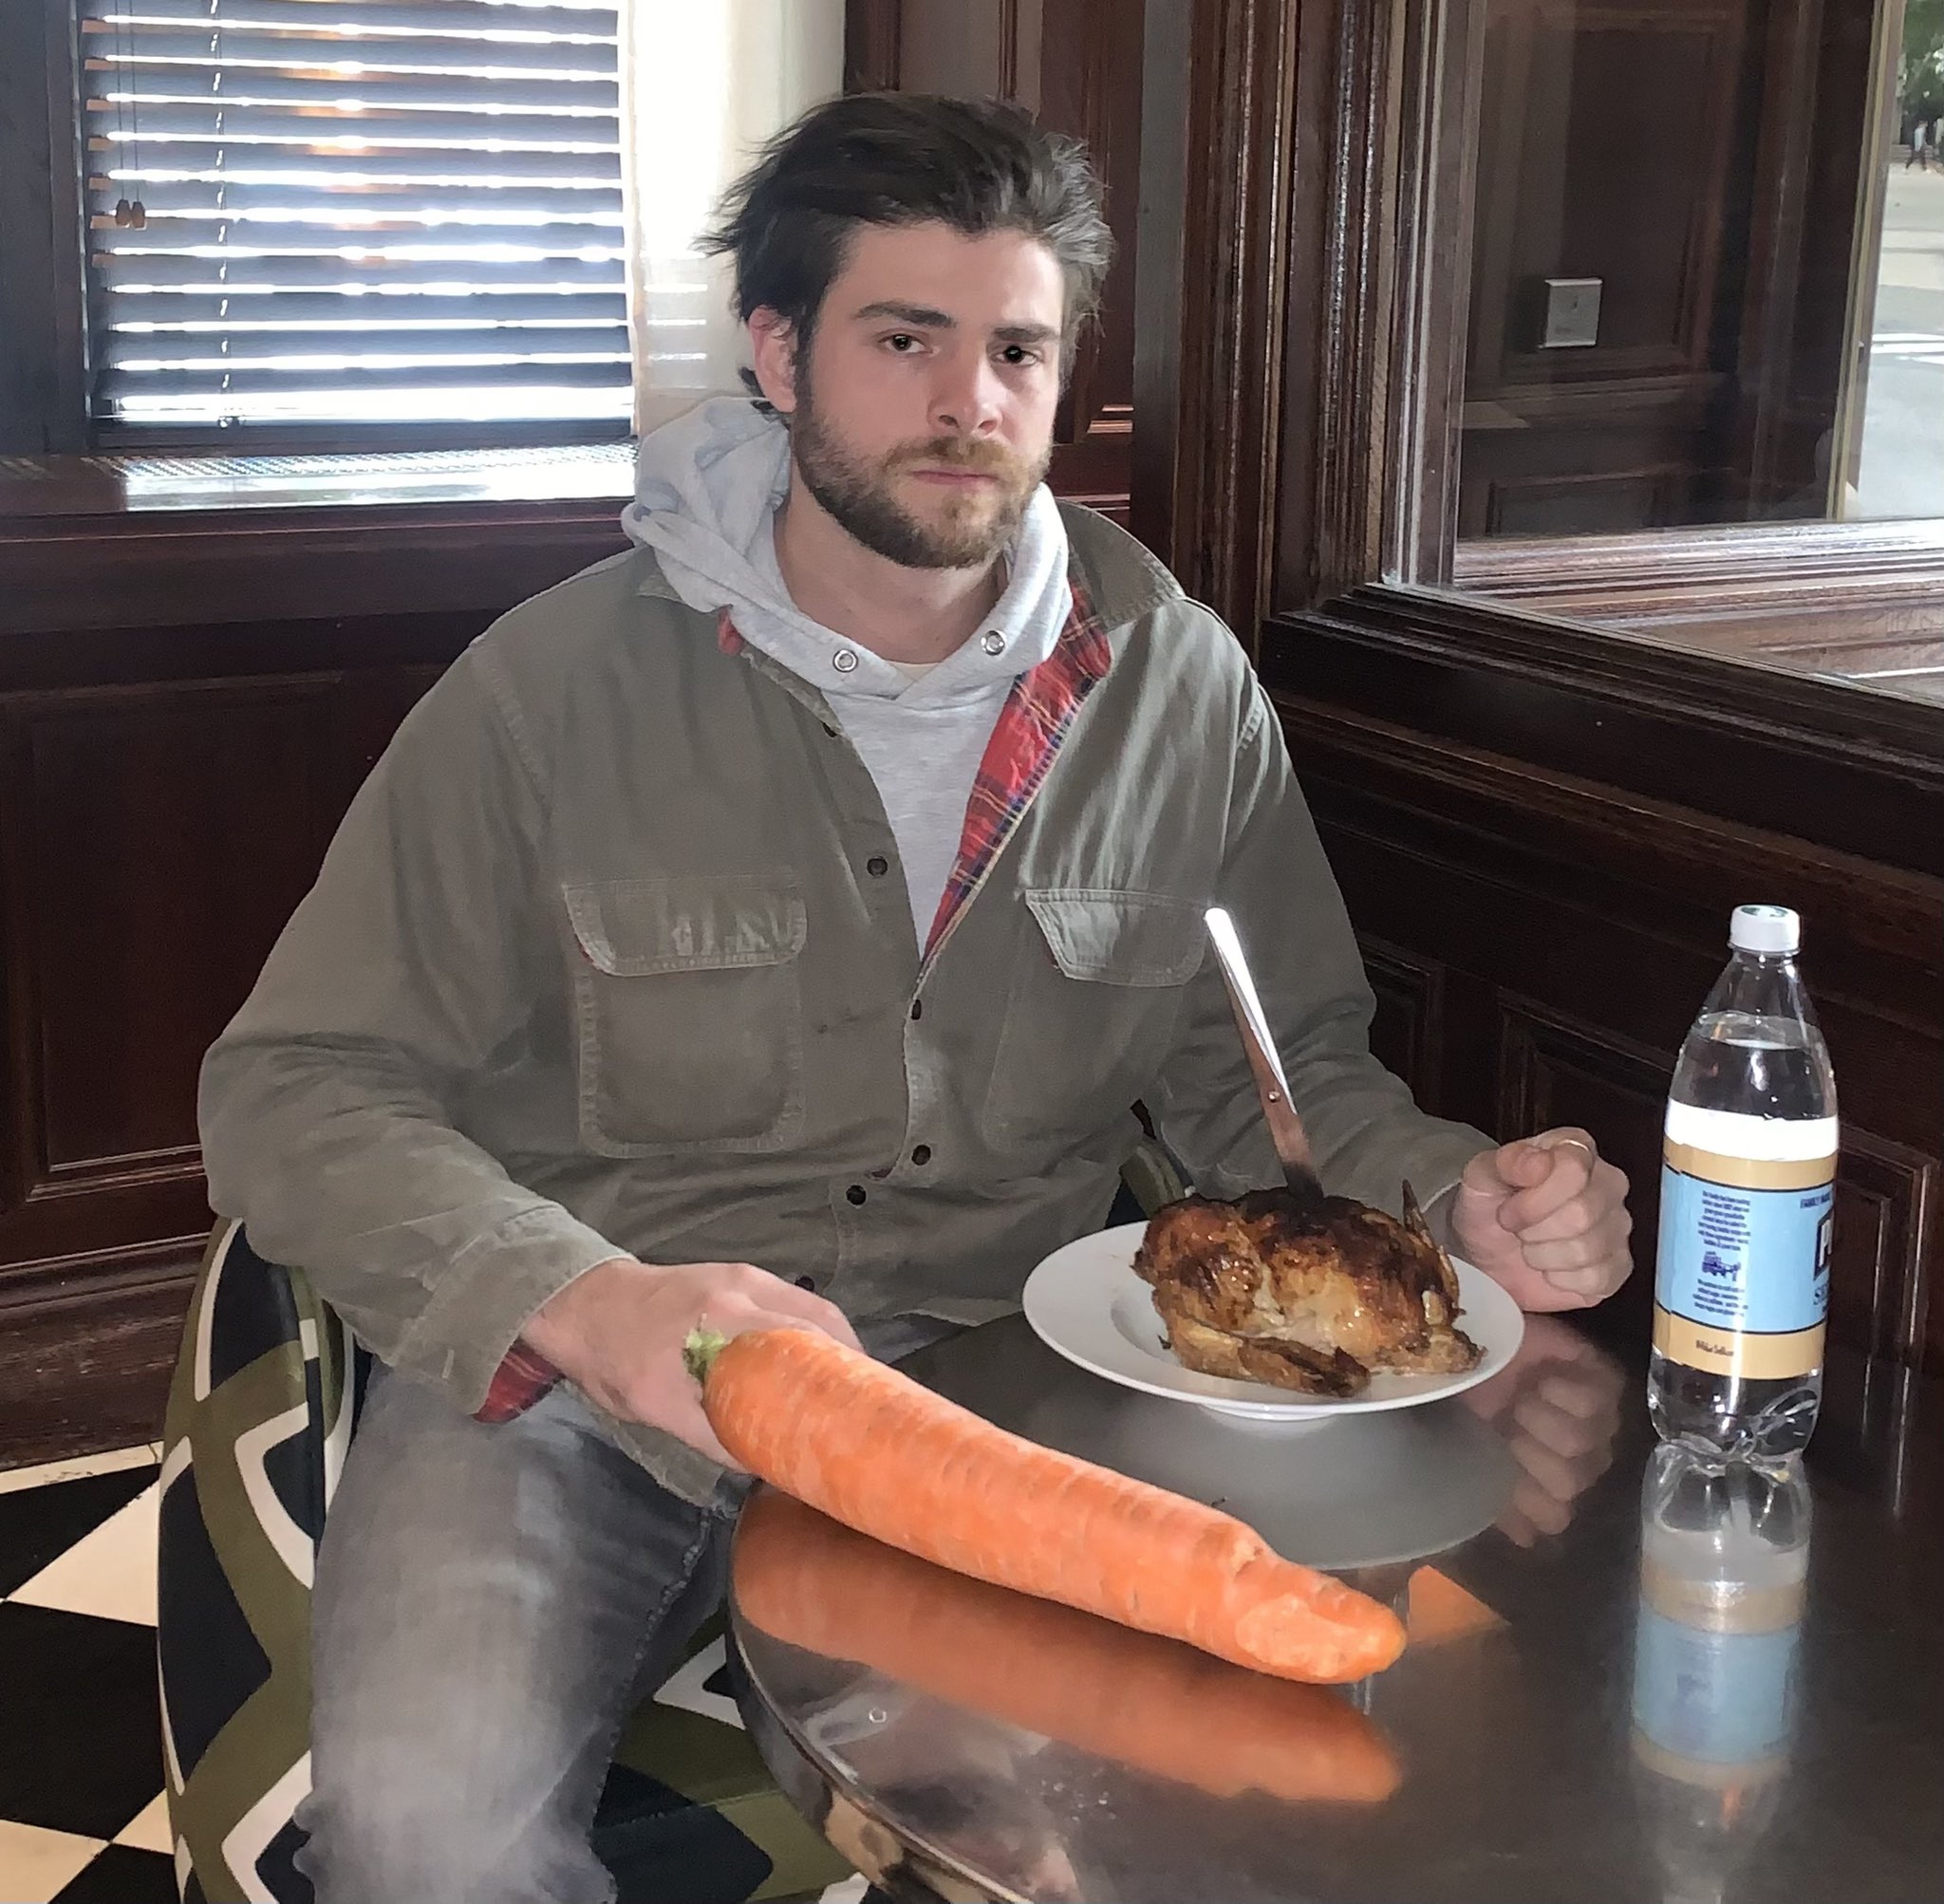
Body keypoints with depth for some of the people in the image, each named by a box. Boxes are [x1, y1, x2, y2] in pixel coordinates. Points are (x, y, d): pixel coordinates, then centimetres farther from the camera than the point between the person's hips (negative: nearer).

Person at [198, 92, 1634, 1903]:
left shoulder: (1180, 691, 3)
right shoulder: (563, 682, -5)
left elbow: (1270, 1070, 14)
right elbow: (300, 1090, -6)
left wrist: (1461, 1200, -8)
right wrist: (581, 1303, -25)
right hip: (572, 1378, -2)